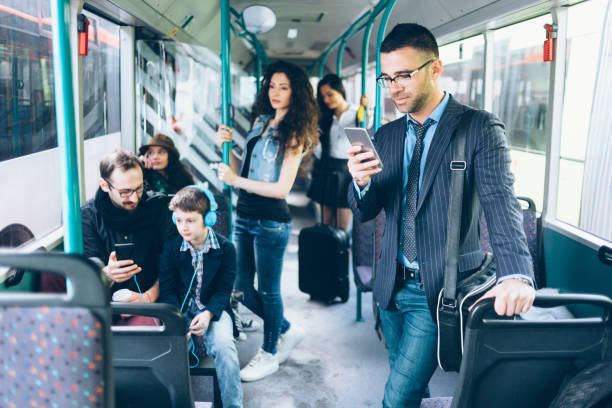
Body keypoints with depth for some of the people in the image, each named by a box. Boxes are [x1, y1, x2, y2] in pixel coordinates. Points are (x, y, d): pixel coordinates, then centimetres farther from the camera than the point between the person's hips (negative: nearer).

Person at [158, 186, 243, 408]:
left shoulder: (225, 248, -5)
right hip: (181, 310, 1)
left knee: (224, 345, -28)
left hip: (213, 309, -1)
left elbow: (223, 290, -2)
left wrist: (208, 313, -20)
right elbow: (167, 291, -2)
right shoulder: (170, 248, -3)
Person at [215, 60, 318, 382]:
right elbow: (244, 171, 13)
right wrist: (228, 147, -2)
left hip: (271, 222, -7)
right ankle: (288, 330, 35)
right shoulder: (261, 121, 11)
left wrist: (237, 181, -18)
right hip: (244, 218, 7)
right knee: (242, 289, 14)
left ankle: (269, 354, 26)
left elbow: (282, 188, -16)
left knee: (267, 291, 6)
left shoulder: (293, 133, -9)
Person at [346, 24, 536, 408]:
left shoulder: (479, 127, -10)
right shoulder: (387, 135, 7)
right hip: (394, 285, 6)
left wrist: (516, 275, -37)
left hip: (440, 289, -5)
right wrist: (361, 182, -18)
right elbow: (366, 211, 6)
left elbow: (501, 202, -21)